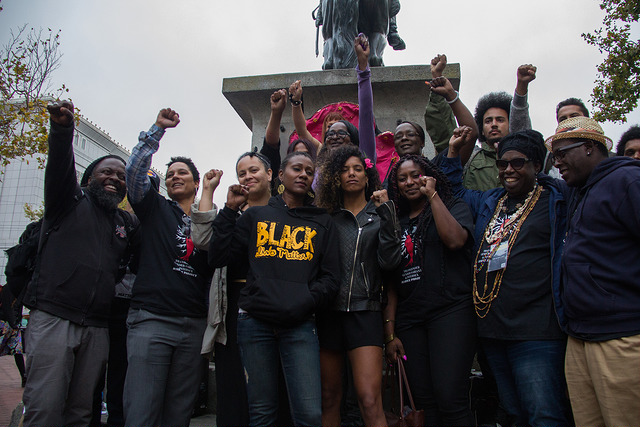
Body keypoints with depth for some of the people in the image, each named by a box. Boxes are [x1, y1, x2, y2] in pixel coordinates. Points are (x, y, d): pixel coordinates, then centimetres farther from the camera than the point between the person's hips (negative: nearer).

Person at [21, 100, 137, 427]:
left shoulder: (127, 223, 19)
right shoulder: (72, 200, 7)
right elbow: (60, 166, -11)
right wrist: (62, 129, -30)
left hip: (97, 328, 4)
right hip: (53, 318, -4)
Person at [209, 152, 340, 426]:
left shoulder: (322, 222, 14)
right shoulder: (256, 215, 14)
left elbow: (329, 277, 7)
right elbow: (218, 258, 8)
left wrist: (304, 303, -9)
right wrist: (230, 210, 4)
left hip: (300, 326, 0)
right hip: (255, 322, 0)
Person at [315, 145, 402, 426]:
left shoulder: (379, 215, 7)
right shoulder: (327, 216, 10)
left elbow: (389, 261, -7)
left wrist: (385, 213, -9)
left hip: (365, 310, -2)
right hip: (328, 310, 2)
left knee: (370, 399, -12)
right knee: (330, 397, 10)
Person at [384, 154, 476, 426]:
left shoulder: (454, 208, 8)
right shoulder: (398, 223, 17)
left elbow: (455, 240, -17)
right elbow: (391, 281, 12)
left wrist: (432, 195, -7)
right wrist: (390, 333, 6)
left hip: (451, 310, -4)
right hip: (409, 319, 4)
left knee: (450, 400, -14)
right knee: (424, 404, 4)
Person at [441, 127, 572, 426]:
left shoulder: (555, 201, 1)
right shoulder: (488, 203, 17)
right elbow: (455, 192, 32)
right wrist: (452, 151, 26)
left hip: (536, 332, -6)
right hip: (491, 330, 6)